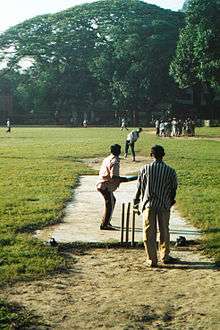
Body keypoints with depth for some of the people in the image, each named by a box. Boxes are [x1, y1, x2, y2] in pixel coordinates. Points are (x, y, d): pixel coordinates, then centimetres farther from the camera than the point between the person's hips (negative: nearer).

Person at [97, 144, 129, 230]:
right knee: (109, 204, -2)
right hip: (105, 186, -10)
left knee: (113, 200, 22)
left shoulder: (107, 159, 13)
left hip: (101, 184, 10)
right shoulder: (115, 162, -16)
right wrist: (124, 179, -12)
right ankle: (104, 225, 2)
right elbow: (113, 177, -25)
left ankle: (106, 221, 27)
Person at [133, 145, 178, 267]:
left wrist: (136, 201, 14)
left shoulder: (145, 169, -5)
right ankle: (165, 256, 28)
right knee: (164, 231, 17)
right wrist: (172, 200, 23)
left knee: (149, 233, 6)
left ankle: (152, 259, 7)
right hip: (164, 205, 1)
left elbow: (140, 187, 0)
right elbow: (174, 189, 3)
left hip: (148, 204, -1)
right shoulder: (170, 171, -4)